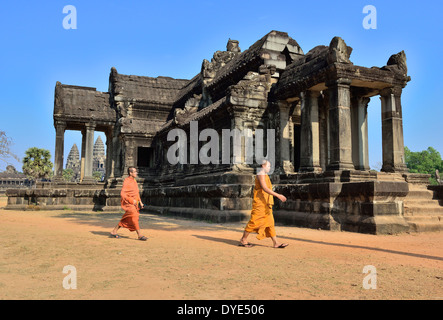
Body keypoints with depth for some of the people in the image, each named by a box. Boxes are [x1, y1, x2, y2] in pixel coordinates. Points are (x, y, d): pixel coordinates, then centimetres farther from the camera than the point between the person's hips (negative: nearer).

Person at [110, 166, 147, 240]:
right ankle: (140, 235, -13)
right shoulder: (127, 181, -14)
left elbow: (137, 193, 23)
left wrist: (140, 202, 16)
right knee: (134, 217, -15)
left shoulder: (134, 181, 14)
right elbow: (122, 194, -20)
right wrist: (131, 200, -23)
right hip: (128, 203, -9)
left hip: (134, 204, 9)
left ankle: (114, 232, 24)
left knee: (125, 220, 13)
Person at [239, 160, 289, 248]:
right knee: (254, 221, -5)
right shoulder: (260, 174, -13)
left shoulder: (264, 175, 19)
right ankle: (243, 240, 6)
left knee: (269, 222, 6)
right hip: (260, 203, -10)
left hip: (265, 204, 10)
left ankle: (276, 243, 5)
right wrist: (278, 195, -28)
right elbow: (265, 188, -25)